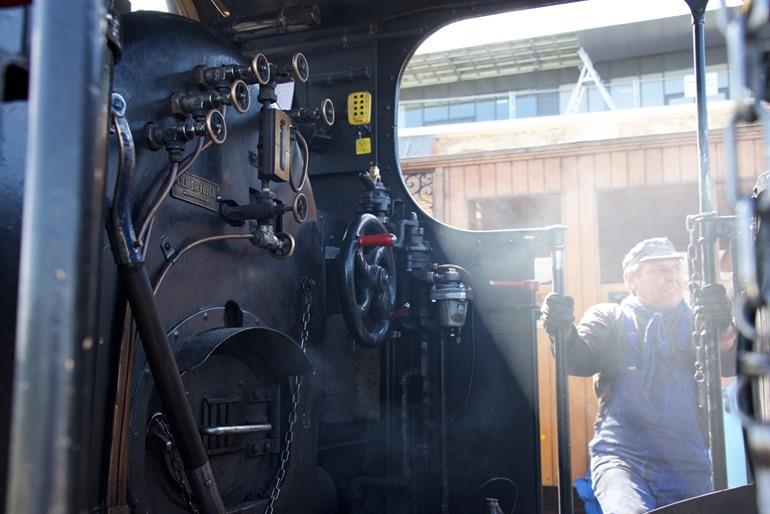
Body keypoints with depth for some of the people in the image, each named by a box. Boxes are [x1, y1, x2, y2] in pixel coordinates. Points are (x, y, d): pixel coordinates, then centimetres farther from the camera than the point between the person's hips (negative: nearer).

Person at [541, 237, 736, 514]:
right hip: (621, 457, -3)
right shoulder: (609, 317, 11)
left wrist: (723, 329, -27)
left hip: (687, 463, 3)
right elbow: (581, 361, -5)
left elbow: (730, 363, -4)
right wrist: (563, 332, -27)